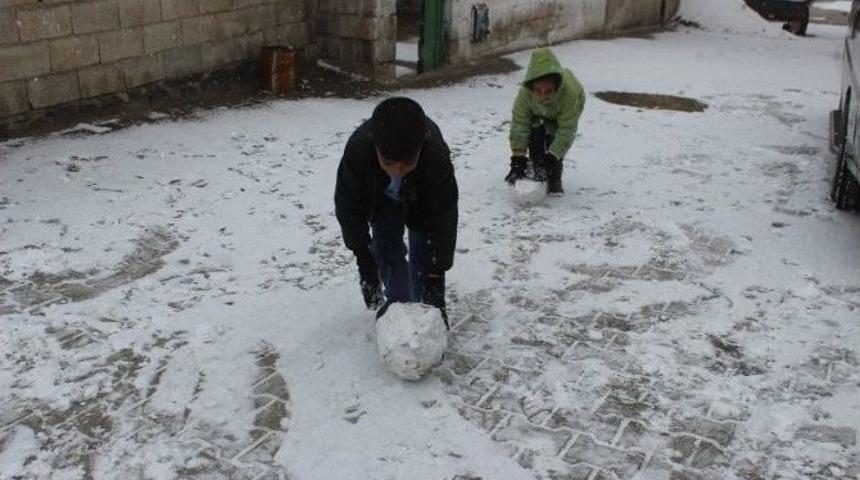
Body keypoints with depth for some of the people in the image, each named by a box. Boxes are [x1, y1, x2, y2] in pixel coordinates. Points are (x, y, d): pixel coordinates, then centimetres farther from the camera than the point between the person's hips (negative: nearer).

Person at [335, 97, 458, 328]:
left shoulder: (437, 156, -45)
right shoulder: (357, 150, -42)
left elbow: (443, 220, -34)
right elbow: (349, 208, -26)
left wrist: (436, 276, -33)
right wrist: (365, 261, -24)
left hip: (424, 199, -1)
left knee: (424, 255, -6)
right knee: (385, 250, -4)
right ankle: (398, 302, 16)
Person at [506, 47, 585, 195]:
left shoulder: (571, 92, -46)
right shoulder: (525, 91, -41)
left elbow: (566, 131, -38)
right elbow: (519, 124, -34)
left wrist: (552, 158, -42)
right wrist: (517, 158, -37)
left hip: (564, 113, -2)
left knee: (554, 139, -19)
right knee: (535, 138, -14)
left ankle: (554, 180, -2)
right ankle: (538, 174, 8)